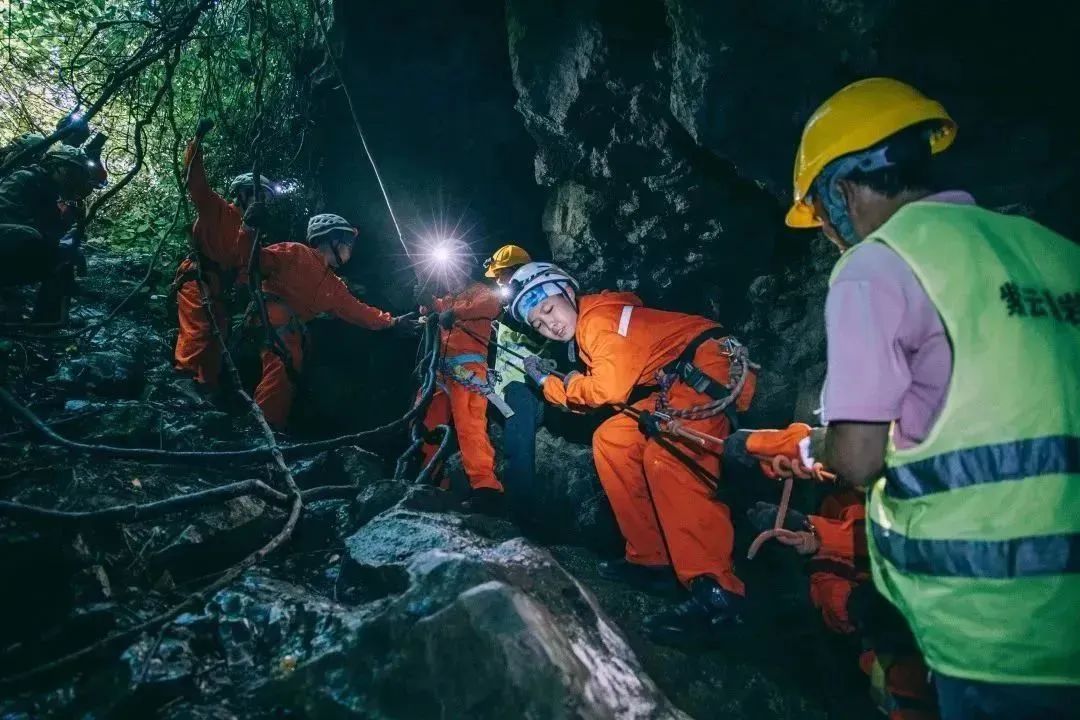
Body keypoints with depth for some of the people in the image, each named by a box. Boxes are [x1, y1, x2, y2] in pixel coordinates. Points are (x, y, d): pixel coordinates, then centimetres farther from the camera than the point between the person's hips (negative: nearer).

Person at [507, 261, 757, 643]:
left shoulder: (600, 315, -12)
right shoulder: (586, 331, 17)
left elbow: (611, 388, -21)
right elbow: (588, 395, 17)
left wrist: (554, 383, -5)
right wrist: (545, 383, 6)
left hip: (712, 366, -10)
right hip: (680, 383, 10)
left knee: (666, 455, -30)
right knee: (610, 440, 6)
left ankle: (716, 591, -31)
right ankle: (650, 558, 8)